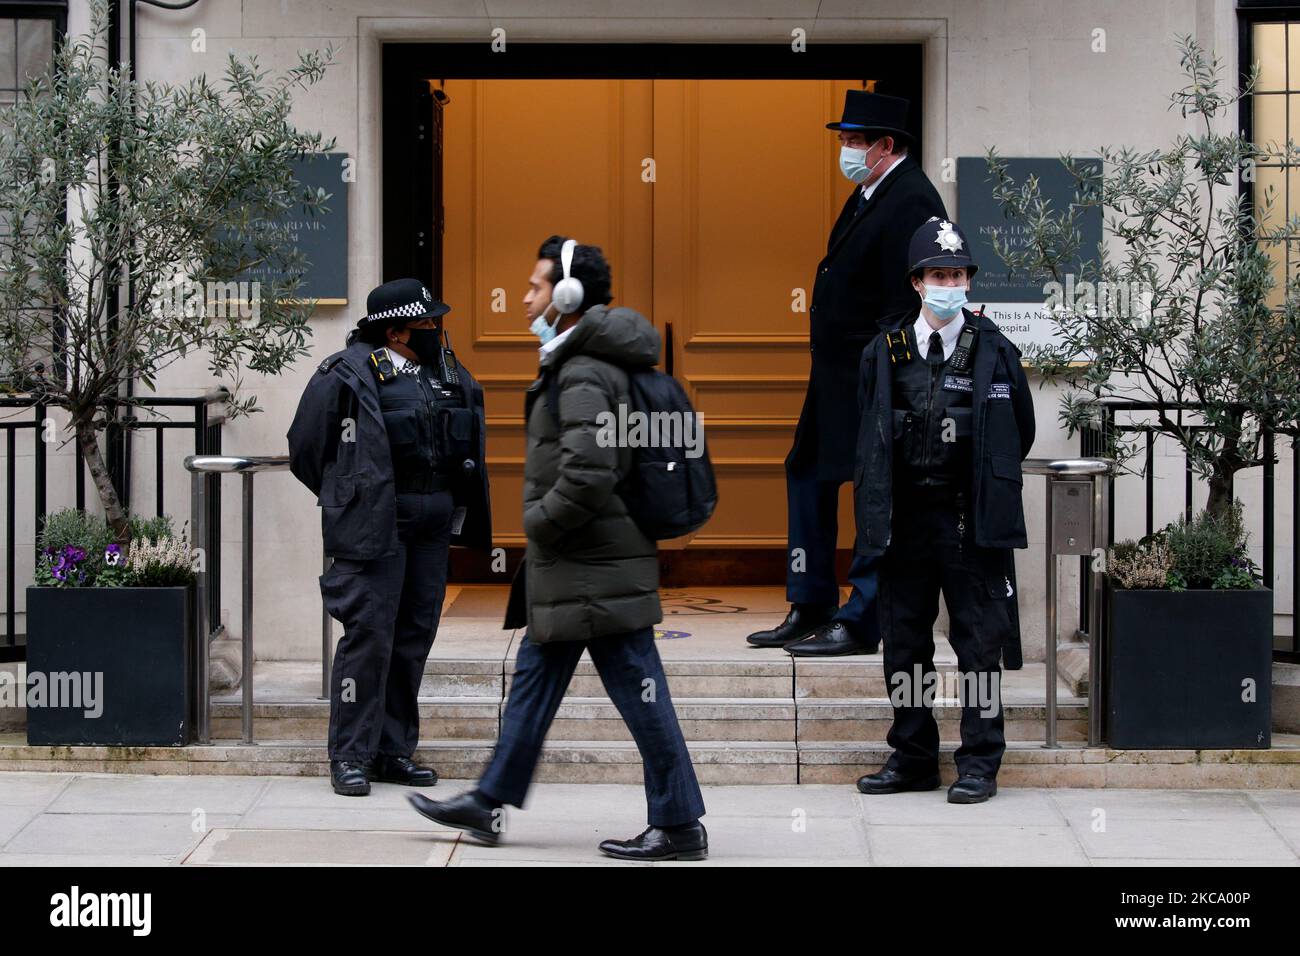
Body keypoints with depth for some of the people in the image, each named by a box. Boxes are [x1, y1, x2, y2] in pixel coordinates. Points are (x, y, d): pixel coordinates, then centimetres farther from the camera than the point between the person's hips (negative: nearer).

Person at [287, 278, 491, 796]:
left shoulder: (449, 374, 12)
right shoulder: (349, 374, -9)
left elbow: (467, 444, 25)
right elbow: (305, 448, -1)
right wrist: (352, 502, 8)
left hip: (431, 528, 7)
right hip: (374, 526, -7)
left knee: (414, 637, 8)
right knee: (368, 633, -9)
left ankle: (393, 751, 16)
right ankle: (350, 756, -3)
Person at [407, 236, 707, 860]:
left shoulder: (584, 376, -18)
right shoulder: (578, 366, 15)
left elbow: (588, 475, -29)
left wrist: (538, 522, -13)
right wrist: (543, 528, 18)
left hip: (594, 572, -11)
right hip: (569, 569, 11)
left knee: (639, 693, -4)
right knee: (534, 680, 16)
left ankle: (679, 828, 2)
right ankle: (489, 803, 25)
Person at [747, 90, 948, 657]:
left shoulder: (910, 202, -16)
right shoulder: (869, 193, 14)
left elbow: (905, 304, -21)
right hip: (837, 376, 11)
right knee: (806, 472, 15)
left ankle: (858, 625, 3)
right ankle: (809, 609, 23)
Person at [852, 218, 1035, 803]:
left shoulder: (994, 351, 0)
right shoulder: (886, 353, 5)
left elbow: (1021, 432, 9)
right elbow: (869, 439, 13)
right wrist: (878, 502, 9)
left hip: (970, 520, -3)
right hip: (904, 518, 3)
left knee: (979, 642, -1)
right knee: (904, 642, 8)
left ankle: (980, 763, 5)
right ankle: (913, 758, 19)